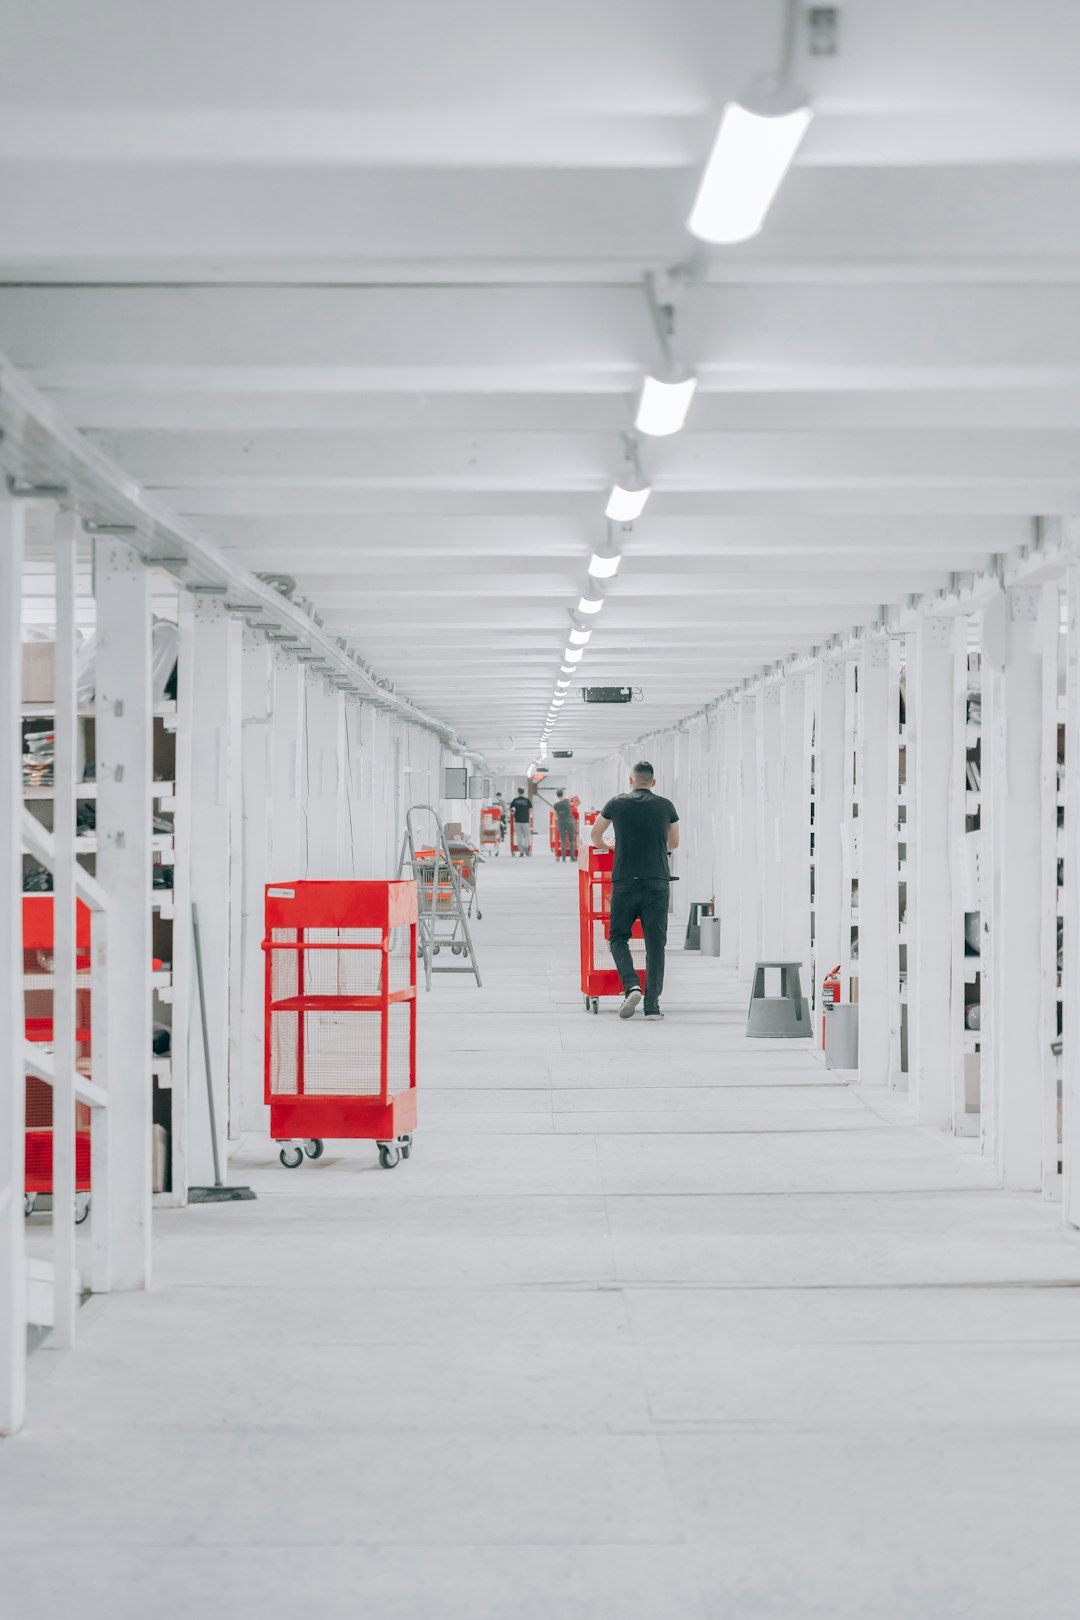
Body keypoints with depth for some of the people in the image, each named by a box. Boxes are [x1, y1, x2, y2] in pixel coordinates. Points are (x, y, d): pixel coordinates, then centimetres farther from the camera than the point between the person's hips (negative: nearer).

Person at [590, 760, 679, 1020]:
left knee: (618, 937, 12)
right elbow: (673, 843, 23)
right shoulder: (665, 806, 7)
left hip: (625, 881, -1)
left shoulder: (617, 804, 5)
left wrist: (606, 848, 43)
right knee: (655, 943, 4)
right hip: (657, 882, 1)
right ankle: (652, 1005, 1)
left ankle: (631, 986, -11)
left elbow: (595, 835, 21)